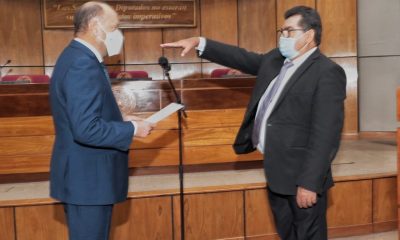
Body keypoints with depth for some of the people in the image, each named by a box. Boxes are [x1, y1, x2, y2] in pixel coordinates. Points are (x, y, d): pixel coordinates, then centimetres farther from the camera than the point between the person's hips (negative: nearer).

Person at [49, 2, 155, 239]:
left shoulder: (78, 57, 9)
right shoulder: (82, 65, -23)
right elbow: (86, 129, -29)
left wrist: (120, 120, 7)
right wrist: (132, 129, -17)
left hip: (87, 175, 10)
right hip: (87, 179, -10)